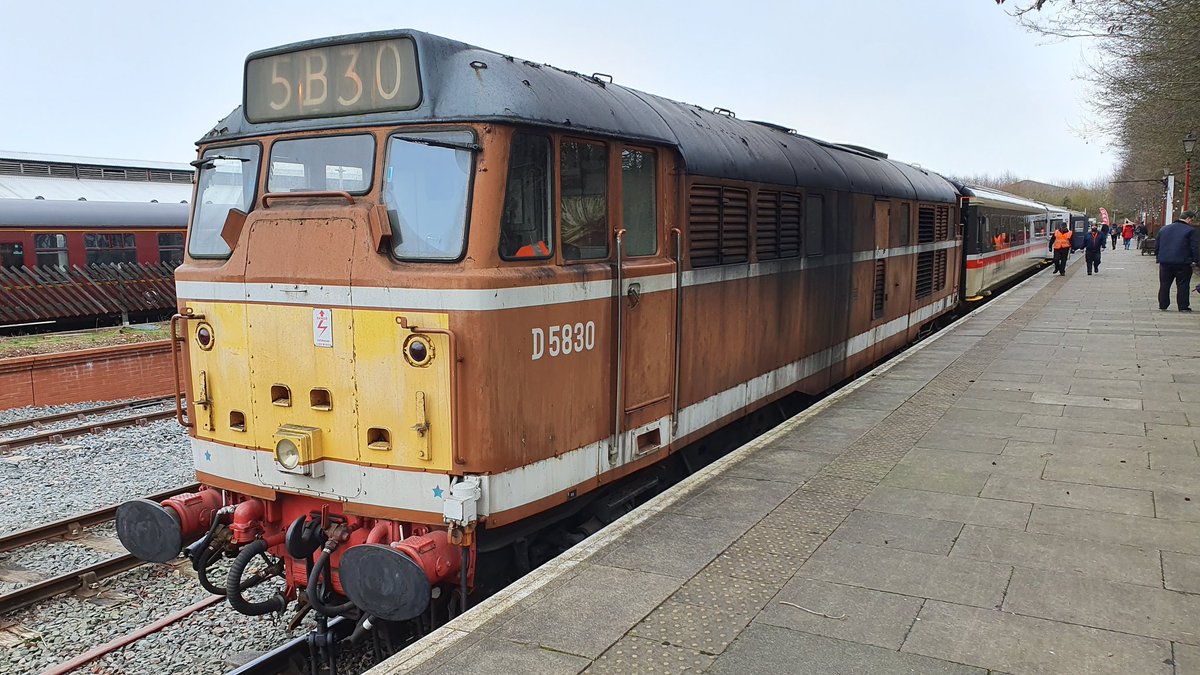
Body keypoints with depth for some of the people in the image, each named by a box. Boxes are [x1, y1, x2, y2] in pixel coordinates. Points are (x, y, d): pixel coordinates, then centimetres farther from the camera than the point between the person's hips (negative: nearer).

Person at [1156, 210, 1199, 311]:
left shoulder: (1163, 229, 9)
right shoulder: (1190, 230, -8)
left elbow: (1157, 246, 14)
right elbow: (1195, 248, -9)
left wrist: (1157, 257, 22)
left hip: (1164, 262, 4)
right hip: (1182, 263, -4)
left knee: (1164, 285, 11)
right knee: (1182, 286, 4)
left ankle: (1163, 306, 13)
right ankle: (1183, 307, 6)